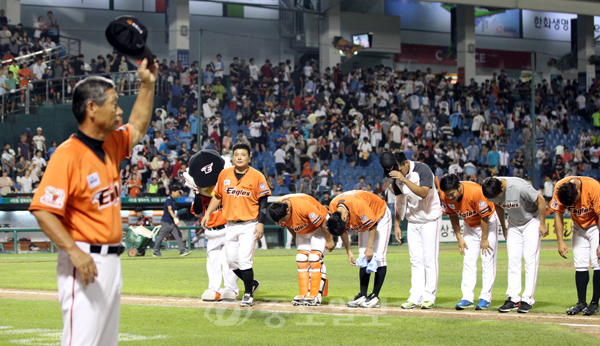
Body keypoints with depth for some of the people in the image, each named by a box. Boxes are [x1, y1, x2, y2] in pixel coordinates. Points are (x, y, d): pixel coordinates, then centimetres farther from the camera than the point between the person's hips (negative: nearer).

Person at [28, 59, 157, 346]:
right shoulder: (68, 154, -16)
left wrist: (147, 85, 24)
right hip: (84, 262, -9)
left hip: (111, 260, 10)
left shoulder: (111, 145, 11)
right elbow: (42, 209, -21)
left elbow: (137, 127, 32)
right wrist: (74, 251, -28)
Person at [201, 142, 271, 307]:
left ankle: (248, 294, 4)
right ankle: (251, 283, 29)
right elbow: (217, 196, 16)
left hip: (249, 225, -5)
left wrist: (261, 223, -12)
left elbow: (263, 201, -6)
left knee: (244, 260, -11)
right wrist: (207, 214, 9)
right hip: (230, 224, 5)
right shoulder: (224, 174, 5)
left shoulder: (257, 176, -6)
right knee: (232, 261, 6)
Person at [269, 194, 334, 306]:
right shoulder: (277, 210, -19)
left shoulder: (304, 205, -40)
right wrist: (297, 239, 12)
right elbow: (288, 226, 2)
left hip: (319, 227, -6)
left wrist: (329, 241, -15)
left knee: (314, 258, -17)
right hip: (302, 231, 6)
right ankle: (303, 295, -3)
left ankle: (315, 296, -17)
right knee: (301, 260, -4)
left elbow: (322, 223, -26)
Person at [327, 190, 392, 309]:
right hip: (365, 220, 7)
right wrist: (348, 252, -5)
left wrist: (370, 247, -22)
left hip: (380, 217, -7)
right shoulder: (333, 207, -19)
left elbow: (373, 225, -28)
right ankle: (363, 296, -1)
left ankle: (375, 296, -15)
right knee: (363, 257, 0)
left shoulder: (358, 205, -40)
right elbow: (343, 230, -4)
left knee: (378, 256, -14)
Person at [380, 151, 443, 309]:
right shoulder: (396, 177, -2)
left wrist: (404, 179, -39)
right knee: (415, 260, 5)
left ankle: (429, 296, -3)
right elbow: (400, 202, 9)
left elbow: (423, 193, -35)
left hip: (430, 219, -6)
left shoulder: (423, 170, -21)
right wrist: (397, 224, 7)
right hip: (413, 220, 6)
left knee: (430, 259, -7)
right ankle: (415, 297, 6)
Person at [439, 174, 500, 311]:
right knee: (468, 260, -1)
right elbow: (453, 216, -3)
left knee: (488, 259, -7)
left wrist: (484, 239, -15)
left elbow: (484, 216, -24)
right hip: (469, 225, 5)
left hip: (488, 222, -5)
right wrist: (459, 238, -3)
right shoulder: (445, 195, -21)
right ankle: (467, 298, -2)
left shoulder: (476, 191, -36)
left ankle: (486, 298, -6)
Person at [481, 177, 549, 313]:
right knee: (513, 260, -1)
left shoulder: (520, 187, -35)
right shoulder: (491, 190, -17)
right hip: (513, 224, 5)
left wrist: (542, 224, -14)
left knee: (530, 259, -10)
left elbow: (541, 201, -21)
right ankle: (513, 299, 0)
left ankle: (528, 299, -9)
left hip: (531, 221, -5)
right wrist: (503, 228, 11)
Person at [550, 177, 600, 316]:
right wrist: (560, 242, -15)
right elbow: (558, 214, -11)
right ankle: (581, 303, 1)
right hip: (579, 226, 4)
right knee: (580, 265, -2)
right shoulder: (559, 188, -20)